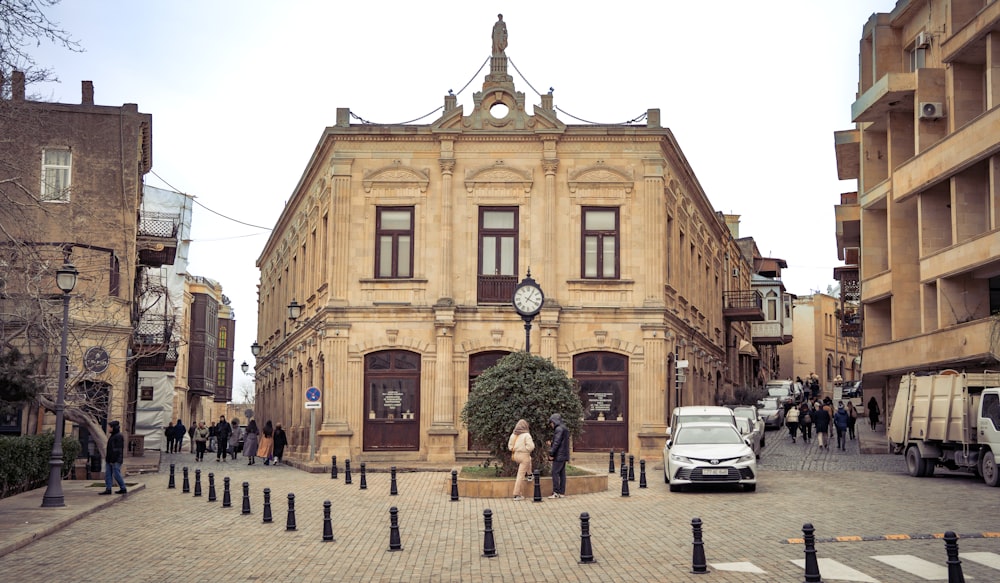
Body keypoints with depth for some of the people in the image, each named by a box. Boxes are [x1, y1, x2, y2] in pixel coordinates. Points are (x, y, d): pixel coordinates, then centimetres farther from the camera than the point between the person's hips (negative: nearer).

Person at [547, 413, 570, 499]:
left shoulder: (559, 429, -13)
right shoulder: (564, 429, 18)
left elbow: (556, 443, -18)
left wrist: (551, 454, -13)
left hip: (559, 456, -10)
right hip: (564, 456, 10)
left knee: (555, 473, -8)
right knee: (562, 474, 9)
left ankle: (556, 493, -10)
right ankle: (562, 492, 10)